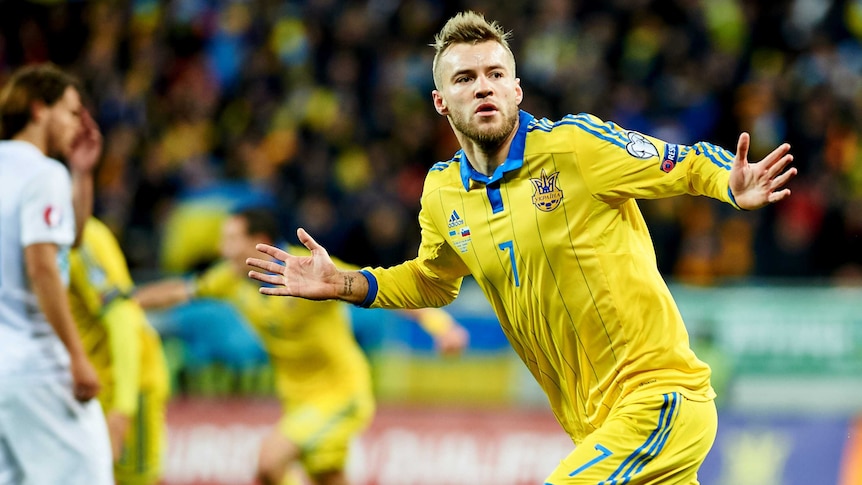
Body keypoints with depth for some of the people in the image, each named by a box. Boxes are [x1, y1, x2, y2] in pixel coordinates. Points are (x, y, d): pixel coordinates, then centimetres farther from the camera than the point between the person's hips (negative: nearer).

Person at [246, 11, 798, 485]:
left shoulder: (576, 144, -12)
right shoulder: (443, 193, 6)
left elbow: (693, 165, -5)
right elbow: (431, 281, 27)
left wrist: (733, 187, -28)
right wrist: (344, 285, 14)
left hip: (660, 395, -6)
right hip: (593, 426, 6)